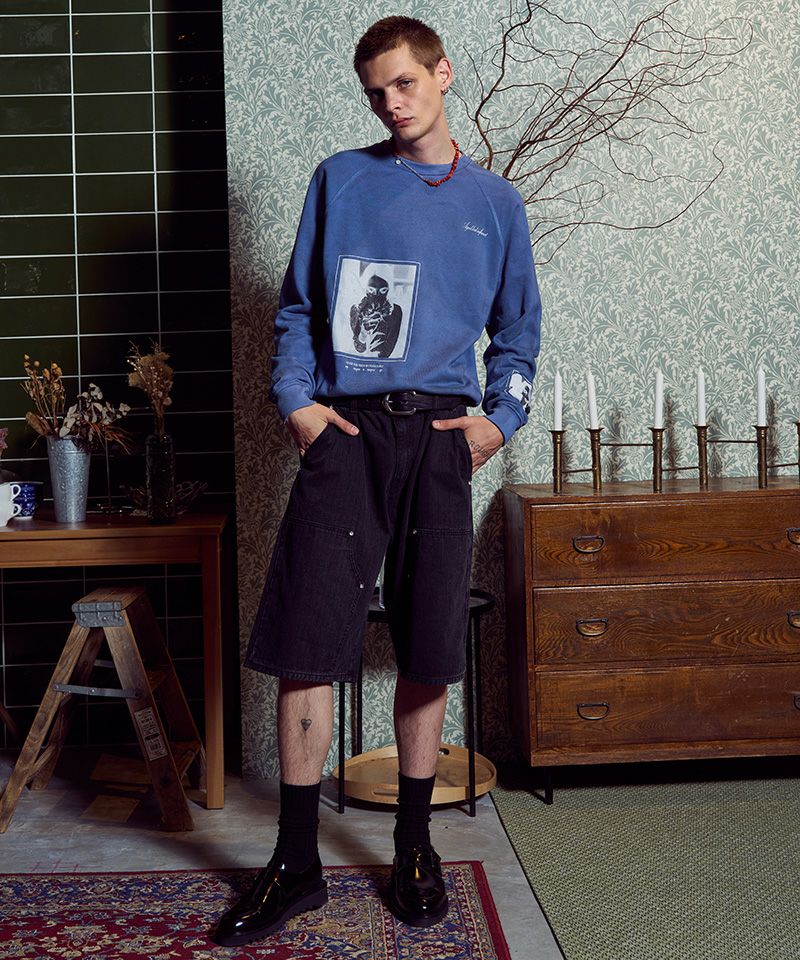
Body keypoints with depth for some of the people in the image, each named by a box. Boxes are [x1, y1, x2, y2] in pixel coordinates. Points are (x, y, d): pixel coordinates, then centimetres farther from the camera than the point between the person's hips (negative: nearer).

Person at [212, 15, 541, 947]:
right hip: (343, 431, 0)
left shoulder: (494, 201, 14)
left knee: (428, 652, 4)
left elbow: (517, 331, 18)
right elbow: (296, 306, 12)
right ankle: (296, 863, 9)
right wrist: (295, 400, -1)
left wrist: (499, 418, 3)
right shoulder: (339, 179, 12)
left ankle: (412, 850, 22)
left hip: (438, 434, 1)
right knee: (306, 645, -4)